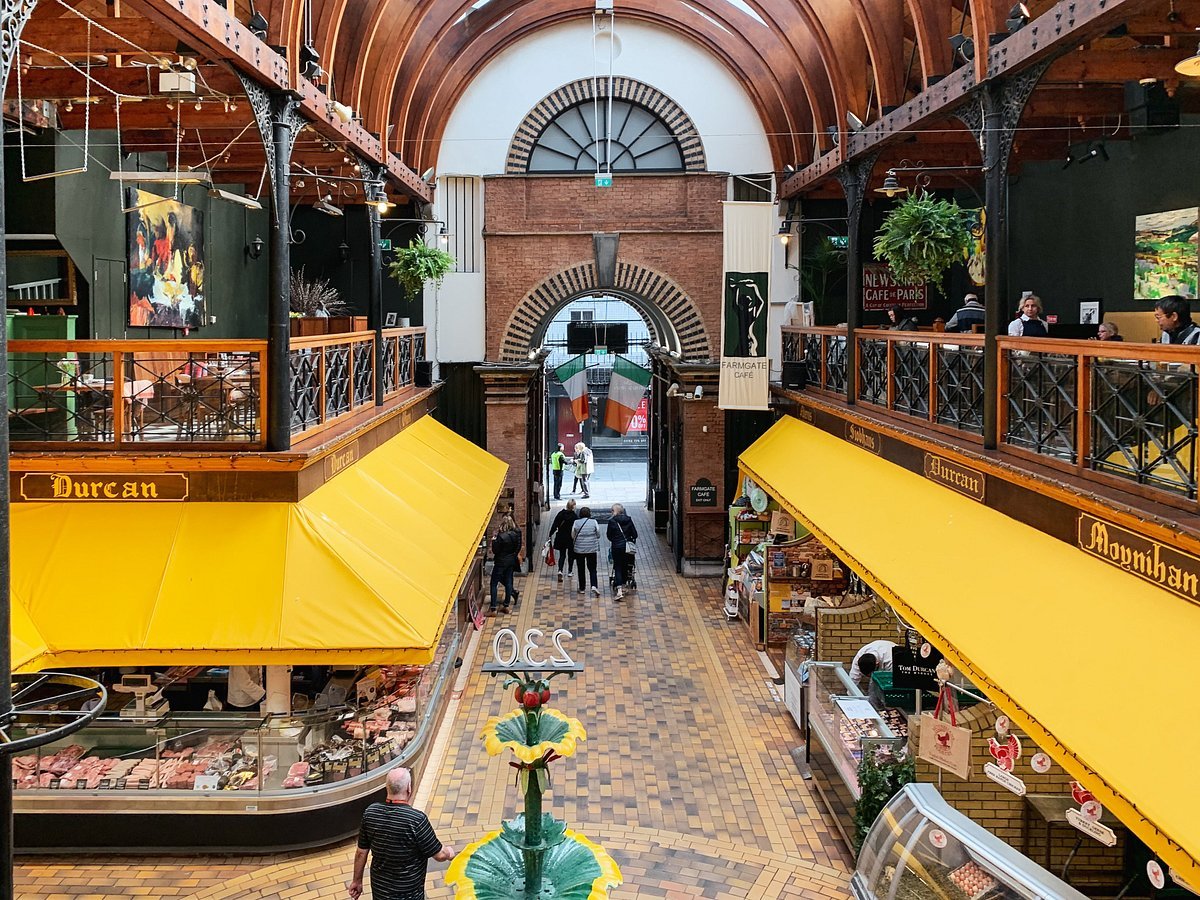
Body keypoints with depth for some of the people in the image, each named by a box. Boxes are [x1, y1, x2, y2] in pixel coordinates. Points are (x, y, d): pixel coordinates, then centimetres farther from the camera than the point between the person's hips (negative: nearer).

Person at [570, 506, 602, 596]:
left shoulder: (576, 522, -4)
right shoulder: (593, 522, -4)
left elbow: (572, 536, 3)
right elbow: (598, 534, 1)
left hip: (579, 549, 0)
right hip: (592, 549, 0)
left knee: (581, 569, 12)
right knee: (592, 569, 5)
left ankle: (582, 588, 17)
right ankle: (594, 586, -14)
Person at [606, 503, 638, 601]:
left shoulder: (612, 521, -10)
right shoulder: (629, 520, 0)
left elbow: (609, 536, -1)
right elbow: (635, 535, 1)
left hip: (617, 547, -3)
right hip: (627, 547, 4)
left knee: (618, 568, -1)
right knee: (625, 567, 17)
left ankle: (619, 591, -15)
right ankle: (623, 587, 29)